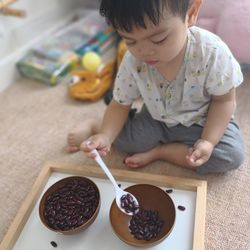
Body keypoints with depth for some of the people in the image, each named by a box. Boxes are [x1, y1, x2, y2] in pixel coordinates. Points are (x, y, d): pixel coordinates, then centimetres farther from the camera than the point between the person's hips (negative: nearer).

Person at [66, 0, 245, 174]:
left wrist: (208, 141, -27)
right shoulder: (132, 62, -23)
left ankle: (157, 151, -13)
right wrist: (105, 135, -29)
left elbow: (224, 100, -16)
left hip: (201, 122, 0)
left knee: (233, 154, -22)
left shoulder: (213, 53, -30)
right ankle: (93, 126, 16)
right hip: (156, 121, 1)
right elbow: (120, 105, -11)